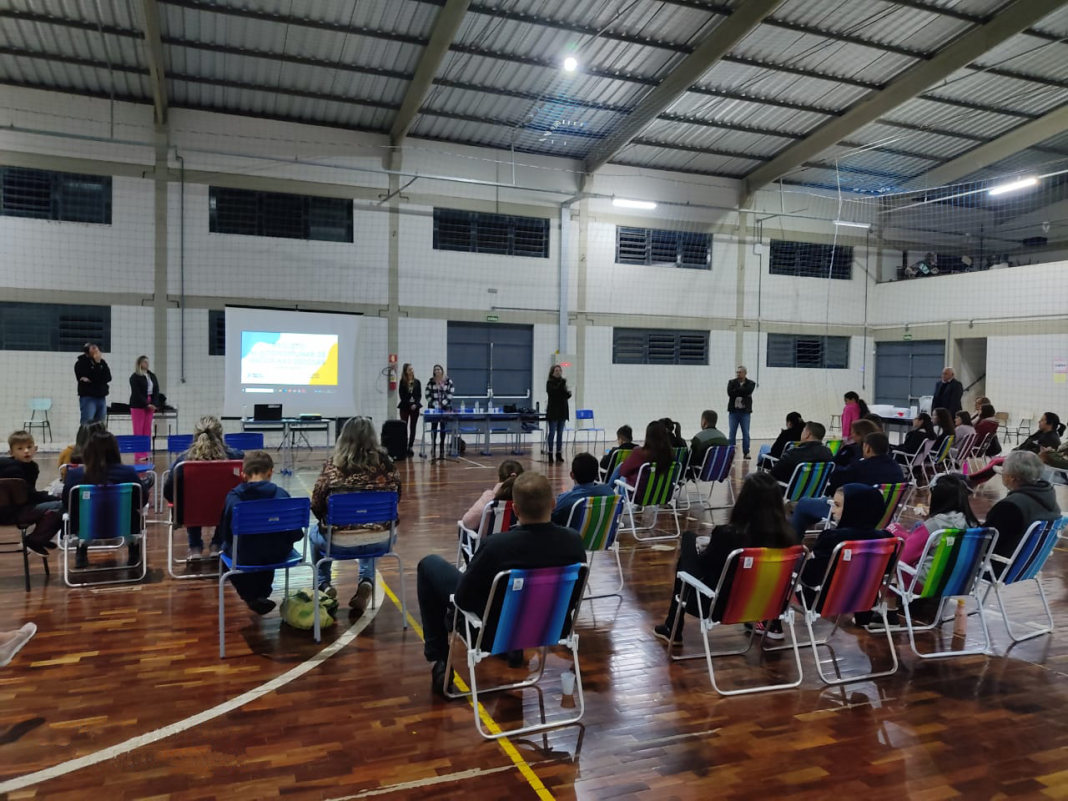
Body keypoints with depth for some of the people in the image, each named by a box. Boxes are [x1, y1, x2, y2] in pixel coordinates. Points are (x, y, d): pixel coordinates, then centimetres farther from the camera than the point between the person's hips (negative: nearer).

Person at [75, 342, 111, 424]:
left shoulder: (101, 362, 13)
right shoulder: (81, 363, -1)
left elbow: (108, 378, 0)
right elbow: (92, 376, -14)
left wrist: (90, 380, -8)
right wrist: (97, 364, -8)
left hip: (101, 398, 5)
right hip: (88, 398, -5)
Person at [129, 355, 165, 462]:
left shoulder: (152, 376, 11)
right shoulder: (134, 377, -5)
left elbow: (156, 391, 6)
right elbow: (136, 393, -12)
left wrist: (154, 404, -7)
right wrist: (146, 404, -16)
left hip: (151, 405, 5)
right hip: (138, 405, -5)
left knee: (147, 430, 4)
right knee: (138, 430, -4)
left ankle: (145, 454, 7)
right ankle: (138, 455, -2)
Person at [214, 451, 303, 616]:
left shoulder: (233, 496, -11)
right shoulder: (281, 494, -11)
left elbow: (224, 534, -3)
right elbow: (296, 534, -7)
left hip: (243, 556, -1)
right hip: (276, 555, 1)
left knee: (227, 547, 33)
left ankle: (251, 597, 39)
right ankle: (261, 595, 51)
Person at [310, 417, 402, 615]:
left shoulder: (333, 465, -8)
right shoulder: (385, 463, -4)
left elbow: (316, 506, -3)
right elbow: (396, 497, 6)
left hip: (341, 541, -1)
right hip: (380, 540, 1)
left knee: (314, 531, 33)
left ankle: (324, 586, 29)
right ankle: (367, 583, 20)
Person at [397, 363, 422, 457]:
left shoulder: (417, 382, 5)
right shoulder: (402, 382, -1)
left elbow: (419, 395, 4)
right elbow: (402, 396, -4)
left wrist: (415, 404, -11)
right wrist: (409, 404, -12)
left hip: (415, 407, 2)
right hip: (405, 407, -2)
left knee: (413, 428, 4)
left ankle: (411, 447, 8)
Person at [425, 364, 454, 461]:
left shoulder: (448, 381, 2)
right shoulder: (431, 382, 5)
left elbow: (450, 394, -4)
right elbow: (428, 395, 1)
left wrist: (442, 404, -10)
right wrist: (435, 404, -10)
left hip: (445, 407, 0)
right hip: (433, 408, 0)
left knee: (443, 428, 3)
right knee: (434, 428, -3)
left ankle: (442, 451, 9)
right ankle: (433, 450, -2)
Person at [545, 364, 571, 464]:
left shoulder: (562, 382, 10)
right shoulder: (550, 382, -5)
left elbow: (566, 395, 13)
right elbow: (554, 391, -24)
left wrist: (569, 393, -9)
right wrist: (562, 382, -30)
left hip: (562, 411, 5)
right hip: (553, 411, -5)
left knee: (560, 433, 8)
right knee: (552, 433, -3)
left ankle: (559, 454, 13)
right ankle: (550, 453, 2)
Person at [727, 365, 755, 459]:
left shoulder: (750, 383, 3)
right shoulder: (731, 382, 5)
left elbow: (748, 391, -17)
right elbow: (730, 393, -13)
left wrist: (737, 391, -10)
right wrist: (743, 392, -12)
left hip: (745, 412, -1)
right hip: (733, 411, 1)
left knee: (746, 433, 2)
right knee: (732, 433, 2)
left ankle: (746, 452, 10)